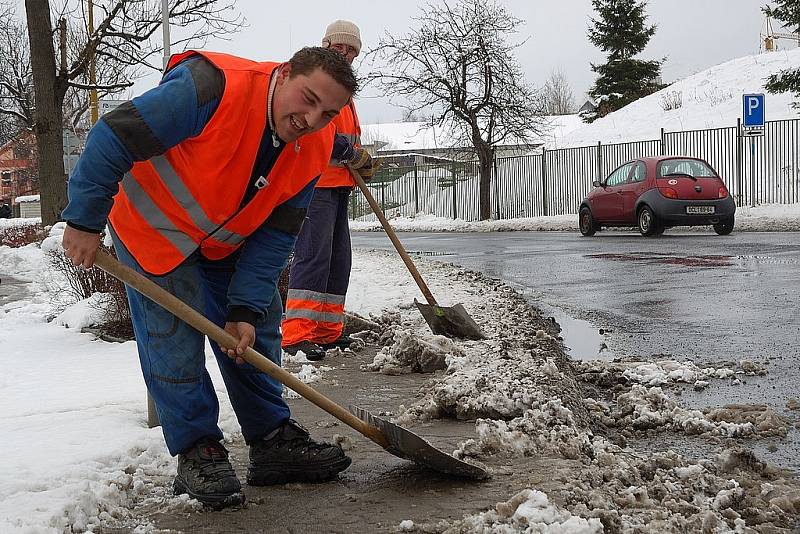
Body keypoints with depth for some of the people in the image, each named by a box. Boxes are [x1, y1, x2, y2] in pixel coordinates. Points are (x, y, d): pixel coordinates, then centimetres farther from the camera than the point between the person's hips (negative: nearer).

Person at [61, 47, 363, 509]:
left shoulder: (315, 149, -16)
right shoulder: (213, 89, -37)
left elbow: (276, 234, -11)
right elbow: (114, 138, -32)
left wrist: (246, 307, -17)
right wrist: (85, 222, -26)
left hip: (227, 242, 6)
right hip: (154, 228, -6)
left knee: (255, 332, 7)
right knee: (174, 338, -10)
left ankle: (274, 440, 19)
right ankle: (197, 452, 3)